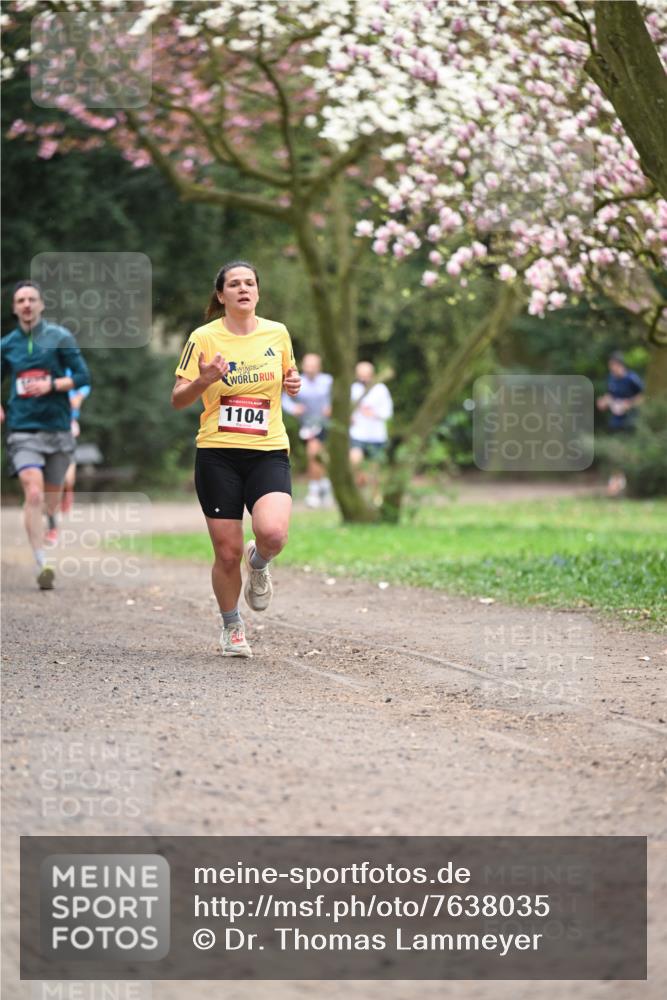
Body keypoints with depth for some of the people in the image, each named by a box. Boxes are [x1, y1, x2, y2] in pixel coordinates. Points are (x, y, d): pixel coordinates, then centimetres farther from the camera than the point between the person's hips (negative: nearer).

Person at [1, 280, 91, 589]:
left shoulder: (60, 337, 2)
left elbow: (83, 377, 0)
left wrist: (51, 385, -15)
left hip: (57, 429, 1)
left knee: (51, 500, 9)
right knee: (34, 494, -19)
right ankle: (42, 566, -23)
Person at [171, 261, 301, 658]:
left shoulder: (277, 333, 6)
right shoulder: (204, 338, -2)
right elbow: (178, 399, -1)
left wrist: (293, 383, 0)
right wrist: (204, 380, -21)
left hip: (269, 452, 1)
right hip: (218, 455, -1)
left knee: (273, 533, -24)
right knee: (228, 553, -1)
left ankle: (258, 565, 14)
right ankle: (232, 627, 26)